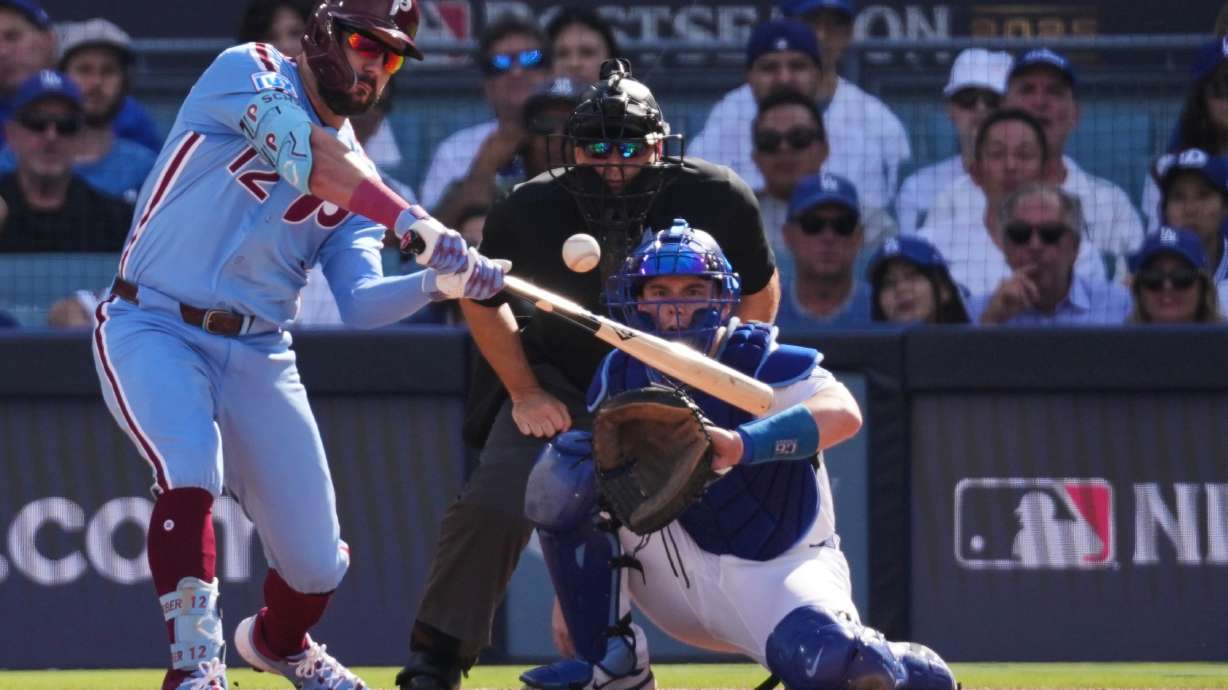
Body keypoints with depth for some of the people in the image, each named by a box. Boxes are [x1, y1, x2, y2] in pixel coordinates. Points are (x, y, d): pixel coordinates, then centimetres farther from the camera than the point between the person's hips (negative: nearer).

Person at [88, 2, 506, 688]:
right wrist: (410, 220, -36)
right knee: (190, 471, -33)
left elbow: (361, 302, -1)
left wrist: (441, 282, -20)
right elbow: (306, 156, -26)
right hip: (154, 329, -6)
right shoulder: (249, 72, -6)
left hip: (258, 355, 6)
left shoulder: (354, 170, 10)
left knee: (316, 561, 3)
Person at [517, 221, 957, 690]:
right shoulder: (621, 374, -1)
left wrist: (742, 444, -53)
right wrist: (570, 600, 1)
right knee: (565, 464, -14)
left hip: (779, 572, -4)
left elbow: (843, 414, -37)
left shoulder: (758, 362, -16)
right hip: (679, 575, 4)